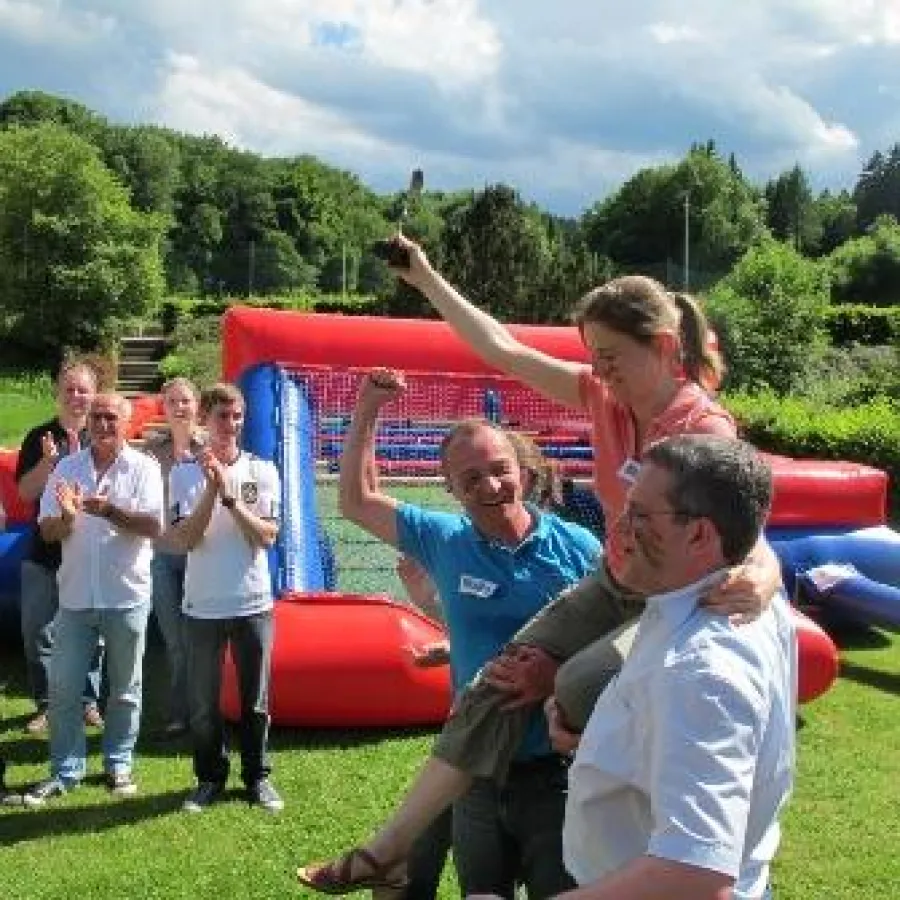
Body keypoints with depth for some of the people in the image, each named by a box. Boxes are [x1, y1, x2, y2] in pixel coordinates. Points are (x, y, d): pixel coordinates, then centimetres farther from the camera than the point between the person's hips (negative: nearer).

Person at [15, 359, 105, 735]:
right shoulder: (38, 438, 4)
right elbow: (26, 492, -1)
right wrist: (49, 461, -15)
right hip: (44, 551, 2)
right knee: (37, 633, 5)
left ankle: (89, 701, 20)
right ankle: (44, 704, 20)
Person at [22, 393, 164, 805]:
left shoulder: (144, 468, -4)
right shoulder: (67, 467, 4)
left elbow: (154, 527, -13)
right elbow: (47, 531, 2)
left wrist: (110, 511, -27)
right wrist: (66, 517, -20)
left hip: (127, 596, -2)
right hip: (75, 596, 3)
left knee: (124, 689, 10)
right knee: (63, 688, 6)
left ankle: (119, 764, 25)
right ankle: (65, 770, 19)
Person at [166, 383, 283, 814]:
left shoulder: (262, 470, -1)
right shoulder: (185, 473, -1)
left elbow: (267, 536, -9)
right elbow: (183, 541, -10)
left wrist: (229, 494, -19)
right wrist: (211, 490, -20)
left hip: (253, 603, 0)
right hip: (203, 606, 0)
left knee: (256, 701, 9)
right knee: (203, 703, 8)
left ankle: (257, 777, 25)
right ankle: (210, 778, 26)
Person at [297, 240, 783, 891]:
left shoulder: (706, 430, -23)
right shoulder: (604, 397, -5)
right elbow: (503, 349, -3)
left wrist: (763, 579, -58)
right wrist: (426, 280, -4)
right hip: (613, 587, 6)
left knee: (579, 684, -33)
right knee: (500, 680, -7)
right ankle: (394, 844, -3)